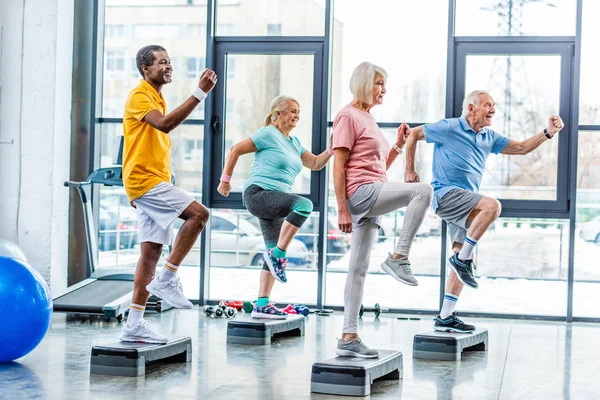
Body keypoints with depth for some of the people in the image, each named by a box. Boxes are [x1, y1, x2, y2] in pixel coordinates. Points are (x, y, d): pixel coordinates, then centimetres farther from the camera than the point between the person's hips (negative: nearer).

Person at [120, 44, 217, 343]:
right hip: (145, 181, -10)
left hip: (155, 182, 10)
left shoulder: (157, 98, 22)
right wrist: (200, 93, -30)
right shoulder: (140, 95, -9)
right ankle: (166, 280, -15)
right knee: (198, 213, -21)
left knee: (152, 252, 6)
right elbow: (165, 123, -28)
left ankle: (134, 325, 8)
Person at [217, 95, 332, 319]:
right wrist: (225, 180, -2)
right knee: (304, 204, -31)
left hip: (274, 202, 9)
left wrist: (332, 150, 4)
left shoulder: (294, 143, 20)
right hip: (257, 193, -9)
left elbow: (315, 164, 21)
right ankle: (278, 254, -24)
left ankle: (262, 305, 7)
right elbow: (235, 150, -4)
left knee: (274, 252, 4)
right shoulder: (268, 134, -4)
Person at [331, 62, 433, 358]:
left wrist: (398, 145, 10)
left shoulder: (368, 119, 23)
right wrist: (342, 210, -18)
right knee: (422, 190, -24)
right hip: (361, 192, -10)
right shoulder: (349, 116, -4)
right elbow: (338, 165, -12)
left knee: (358, 270, 7)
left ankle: (348, 337, 8)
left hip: (372, 199, 10)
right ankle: (398, 258, -21)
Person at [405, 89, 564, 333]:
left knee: (465, 261, 5)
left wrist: (548, 133, 1)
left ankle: (445, 318, 9)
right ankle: (462, 258, -21)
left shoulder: (489, 138, 14)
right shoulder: (449, 128, -4)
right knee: (492, 206, -31)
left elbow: (522, 148, 15)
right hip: (446, 194, -8)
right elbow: (414, 134, 2)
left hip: (466, 201, 8)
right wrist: (410, 171, -1)